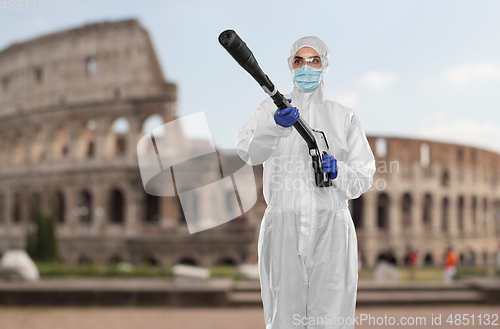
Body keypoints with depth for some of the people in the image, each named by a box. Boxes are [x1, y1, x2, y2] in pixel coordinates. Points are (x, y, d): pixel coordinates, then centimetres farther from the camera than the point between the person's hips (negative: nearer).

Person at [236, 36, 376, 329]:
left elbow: (364, 177, 11)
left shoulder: (344, 117, 15)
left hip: (331, 227, 0)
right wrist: (276, 125, -27)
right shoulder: (271, 109, 12)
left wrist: (338, 171, -11)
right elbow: (249, 151, -8)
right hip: (283, 226, 0)